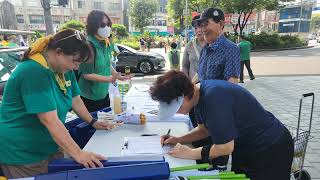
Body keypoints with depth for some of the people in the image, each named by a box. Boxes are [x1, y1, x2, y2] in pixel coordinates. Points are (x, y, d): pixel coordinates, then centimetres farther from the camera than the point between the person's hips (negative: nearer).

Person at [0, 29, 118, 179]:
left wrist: (92, 122, 7)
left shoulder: (64, 69, 0)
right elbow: (50, 120, -33)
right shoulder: (34, 72, -27)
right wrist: (77, 154, -34)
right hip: (23, 155, -7)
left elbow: (76, 100, 10)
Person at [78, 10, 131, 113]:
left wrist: (119, 76, 9)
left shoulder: (106, 44, 3)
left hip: (104, 94, 8)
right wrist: (109, 79, -29)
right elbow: (87, 74, -22)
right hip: (89, 97, -7)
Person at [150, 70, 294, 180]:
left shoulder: (214, 97, -36)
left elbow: (225, 147, -30)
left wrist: (189, 153, -20)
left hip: (270, 147, -8)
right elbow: (205, 129, 6)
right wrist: (179, 140, -6)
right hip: (246, 144, 8)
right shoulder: (198, 94, -7)